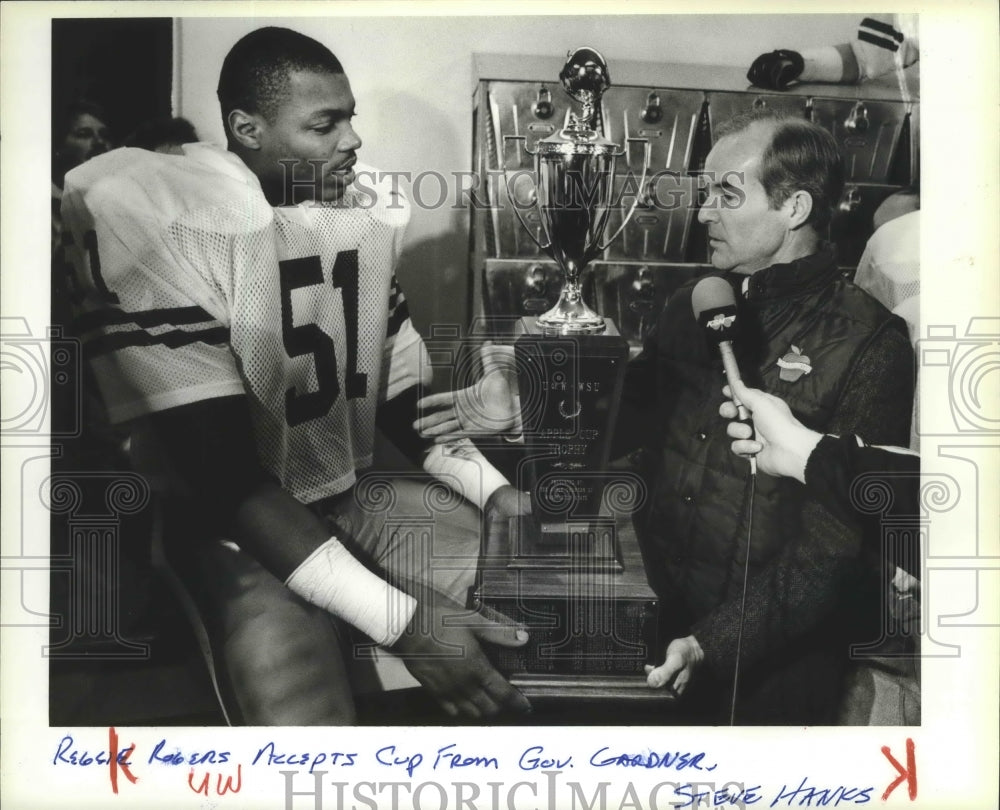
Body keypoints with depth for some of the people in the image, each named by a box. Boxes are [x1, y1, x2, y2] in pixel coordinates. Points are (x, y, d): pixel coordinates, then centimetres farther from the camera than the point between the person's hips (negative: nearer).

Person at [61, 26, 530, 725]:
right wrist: (400, 619, -30)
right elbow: (222, 469, -24)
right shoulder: (153, 217, -18)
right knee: (305, 717, -30)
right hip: (231, 524, -5)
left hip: (359, 496, 6)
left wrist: (502, 495, -8)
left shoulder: (370, 214, 4)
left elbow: (407, 400, 10)